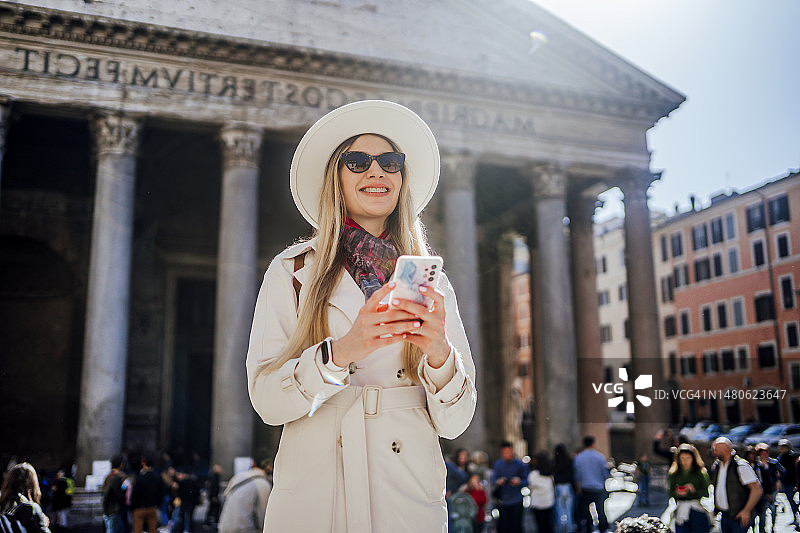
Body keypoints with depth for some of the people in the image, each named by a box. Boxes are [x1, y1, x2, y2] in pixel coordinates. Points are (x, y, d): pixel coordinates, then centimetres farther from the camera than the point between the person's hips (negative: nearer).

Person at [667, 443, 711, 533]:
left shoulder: (701, 472, 1)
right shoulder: (673, 474, 7)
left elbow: (707, 492, -4)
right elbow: (669, 492, 8)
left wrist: (694, 491, -20)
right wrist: (677, 493, -13)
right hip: (680, 509, 2)